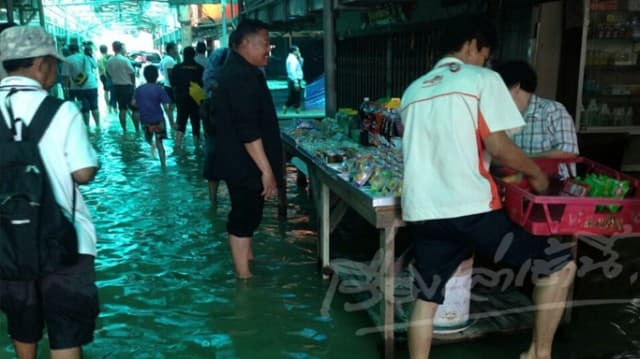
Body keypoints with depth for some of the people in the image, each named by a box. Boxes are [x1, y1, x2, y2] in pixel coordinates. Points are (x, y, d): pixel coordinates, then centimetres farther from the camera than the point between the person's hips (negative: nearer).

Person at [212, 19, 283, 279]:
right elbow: (249, 131, -26)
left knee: (246, 215, 20)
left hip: (239, 161, 11)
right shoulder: (242, 76, -20)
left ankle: (247, 263, 35)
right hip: (246, 164, -11)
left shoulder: (238, 71, 14)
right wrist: (267, 170, -23)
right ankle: (244, 277, 9)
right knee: (244, 217, -2)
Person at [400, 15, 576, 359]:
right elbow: (498, 146, -9)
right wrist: (536, 173, 9)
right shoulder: (483, 79, 1)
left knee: (426, 297, 18)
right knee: (559, 264, 9)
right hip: (471, 209, -6)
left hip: (421, 212, 7)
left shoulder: (412, 90, 19)